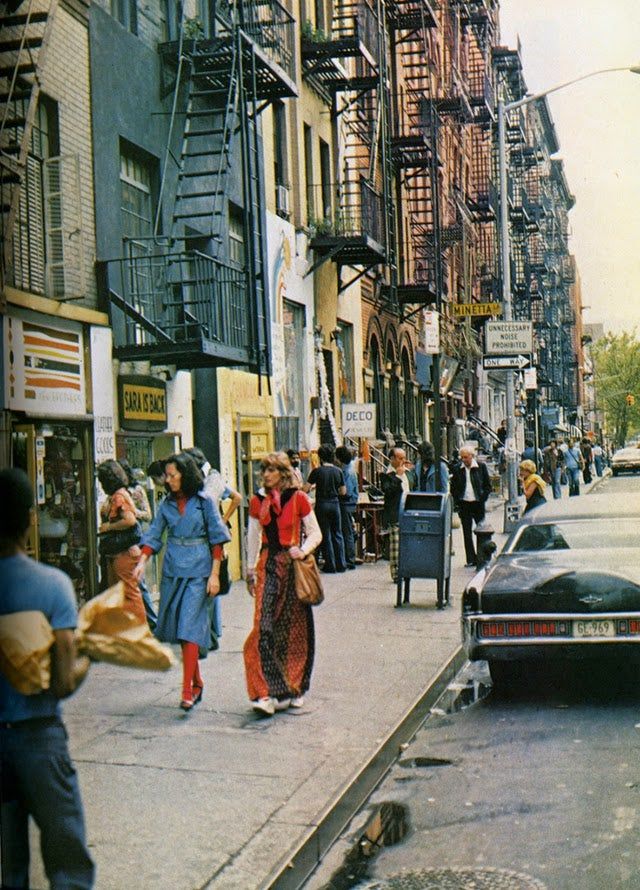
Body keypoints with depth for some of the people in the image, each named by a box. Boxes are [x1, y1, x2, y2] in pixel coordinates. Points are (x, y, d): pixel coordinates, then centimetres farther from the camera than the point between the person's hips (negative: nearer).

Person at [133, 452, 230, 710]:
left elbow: (217, 539, -3)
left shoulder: (204, 502, -4)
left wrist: (214, 574, -7)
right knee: (177, 627, 8)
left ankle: (188, 690, -12)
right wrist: (142, 562, -6)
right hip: (173, 570, 5)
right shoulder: (167, 503, 8)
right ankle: (197, 681, 24)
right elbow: (153, 535, 9)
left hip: (198, 571, -5)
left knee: (190, 627, -12)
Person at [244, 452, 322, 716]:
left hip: (293, 565, -2)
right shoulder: (258, 501, 7)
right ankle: (267, 693, -11)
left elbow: (315, 533, 2)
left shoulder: (298, 498, -2)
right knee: (264, 628, -10)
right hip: (268, 565, 2)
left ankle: (295, 689, 20)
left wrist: (302, 550, -16)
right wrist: (251, 570, 15)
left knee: (295, 629, 5)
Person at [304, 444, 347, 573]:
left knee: (325, 535, 4)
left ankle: (330, 565, 5)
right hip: (335, 503, 3)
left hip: (322, 504, -3)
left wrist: (314, 486, 12)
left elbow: (306, 489, -8)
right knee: (337, 534, 12)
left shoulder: (317, 471, -9)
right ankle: (341, 564, 12)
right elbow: (343, 491, 6)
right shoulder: (338, 471, 1)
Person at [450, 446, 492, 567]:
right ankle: (471, 559, 7)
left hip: (478, 504, -1)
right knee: (467, 533, 2)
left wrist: (482, 498, -7)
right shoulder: (457, 469, 3)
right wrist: (457, 502, -1)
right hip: (464, 504, 2)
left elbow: (488, 485, 3)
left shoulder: (481, 467, 0)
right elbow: (453, 488, 9)